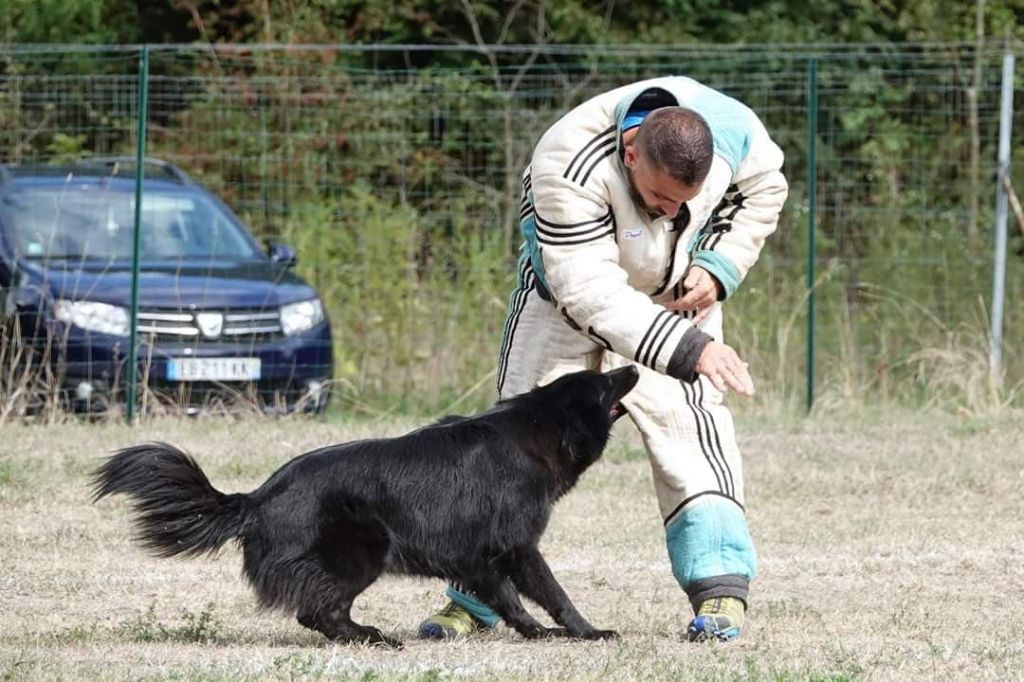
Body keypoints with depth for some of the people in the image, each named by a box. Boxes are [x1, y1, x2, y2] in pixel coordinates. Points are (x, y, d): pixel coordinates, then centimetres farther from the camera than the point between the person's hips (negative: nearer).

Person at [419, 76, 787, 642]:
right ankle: (474, 597, 11)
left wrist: (718, 268, -18)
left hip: (675, 294, 2)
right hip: (567, 288, -2)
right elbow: (593, 296, -42)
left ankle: (721, 589, -18)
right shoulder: (568, 167, -42)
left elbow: (764, 189, -4)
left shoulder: (731, 129, -29)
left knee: (683, 420, -18)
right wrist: (689, 349, -49)